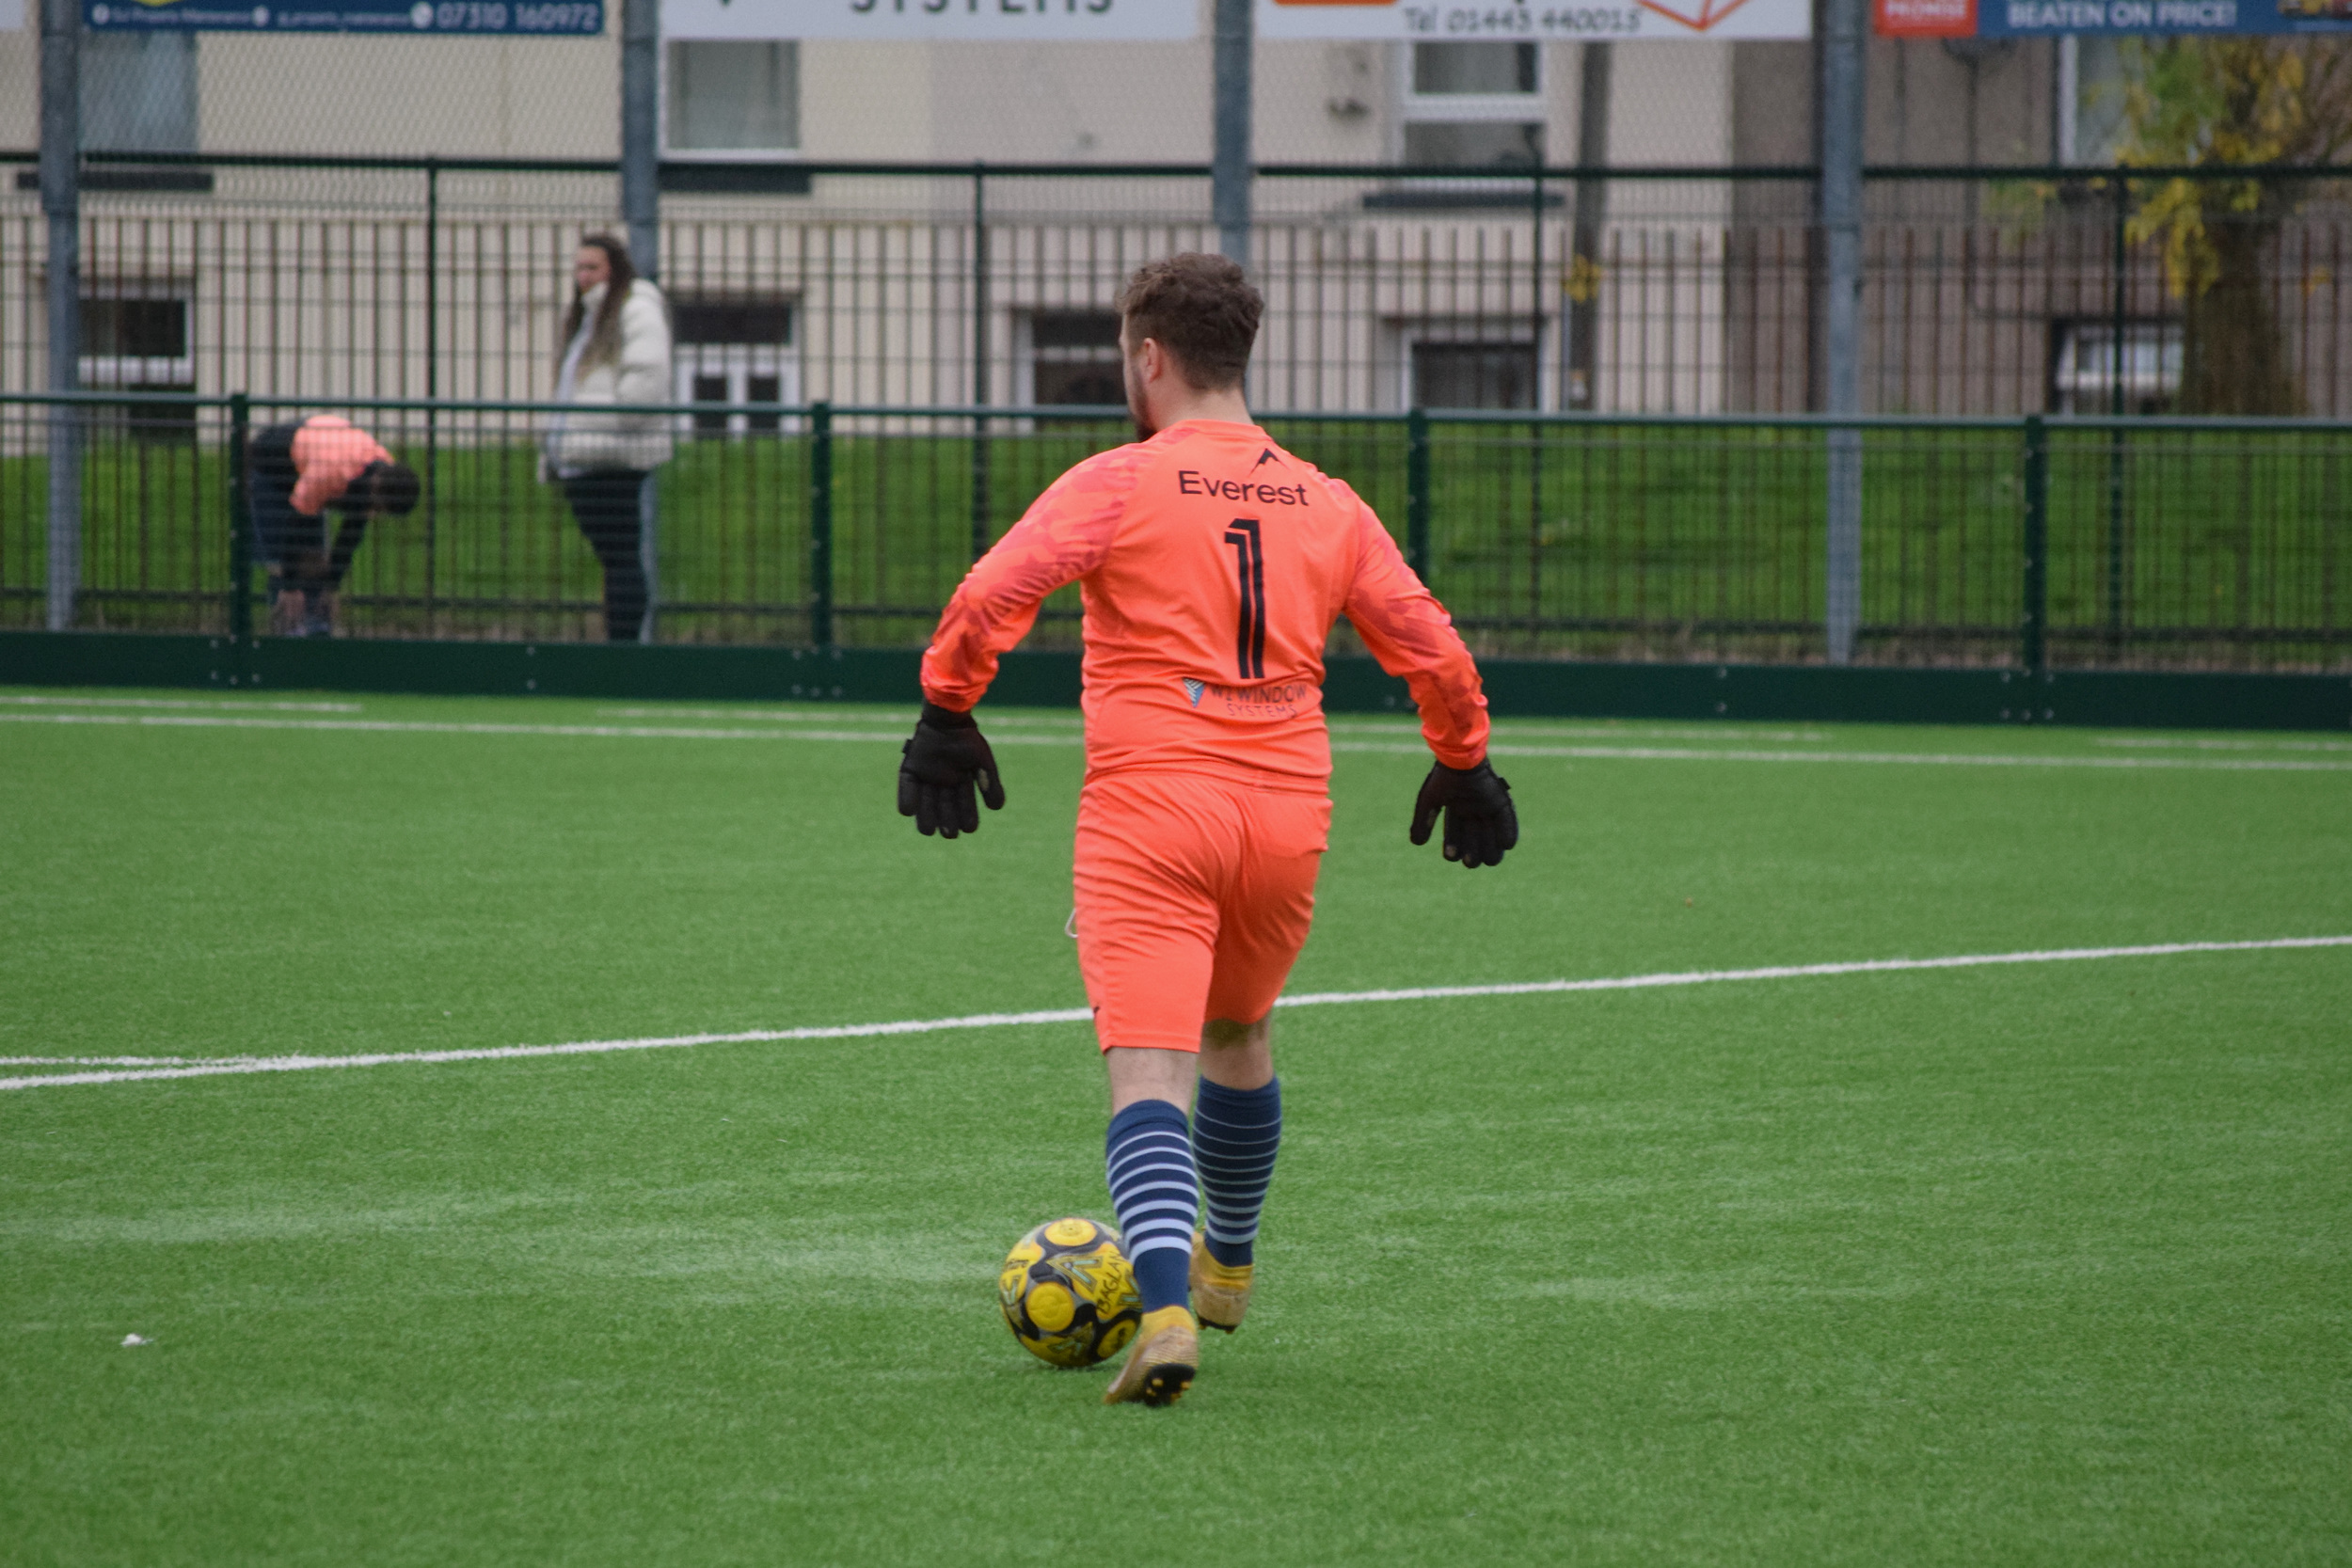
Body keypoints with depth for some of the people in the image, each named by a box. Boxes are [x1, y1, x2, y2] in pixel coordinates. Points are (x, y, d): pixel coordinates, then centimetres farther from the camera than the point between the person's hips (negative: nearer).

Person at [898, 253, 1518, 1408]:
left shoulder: (1119, 483, -3)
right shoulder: (1327, 505, 11)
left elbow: (989, 598, -14)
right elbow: (1434, 654, 13)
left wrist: (946, 710, -2)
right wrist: (1463, 765, 28)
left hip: (1148, 807, -5)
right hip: (1288, 812, 5)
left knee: (1148, 1069, -10)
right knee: (1238, 1033, 28)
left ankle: (1166, 1308, -30)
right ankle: (1227, 1268, 46)